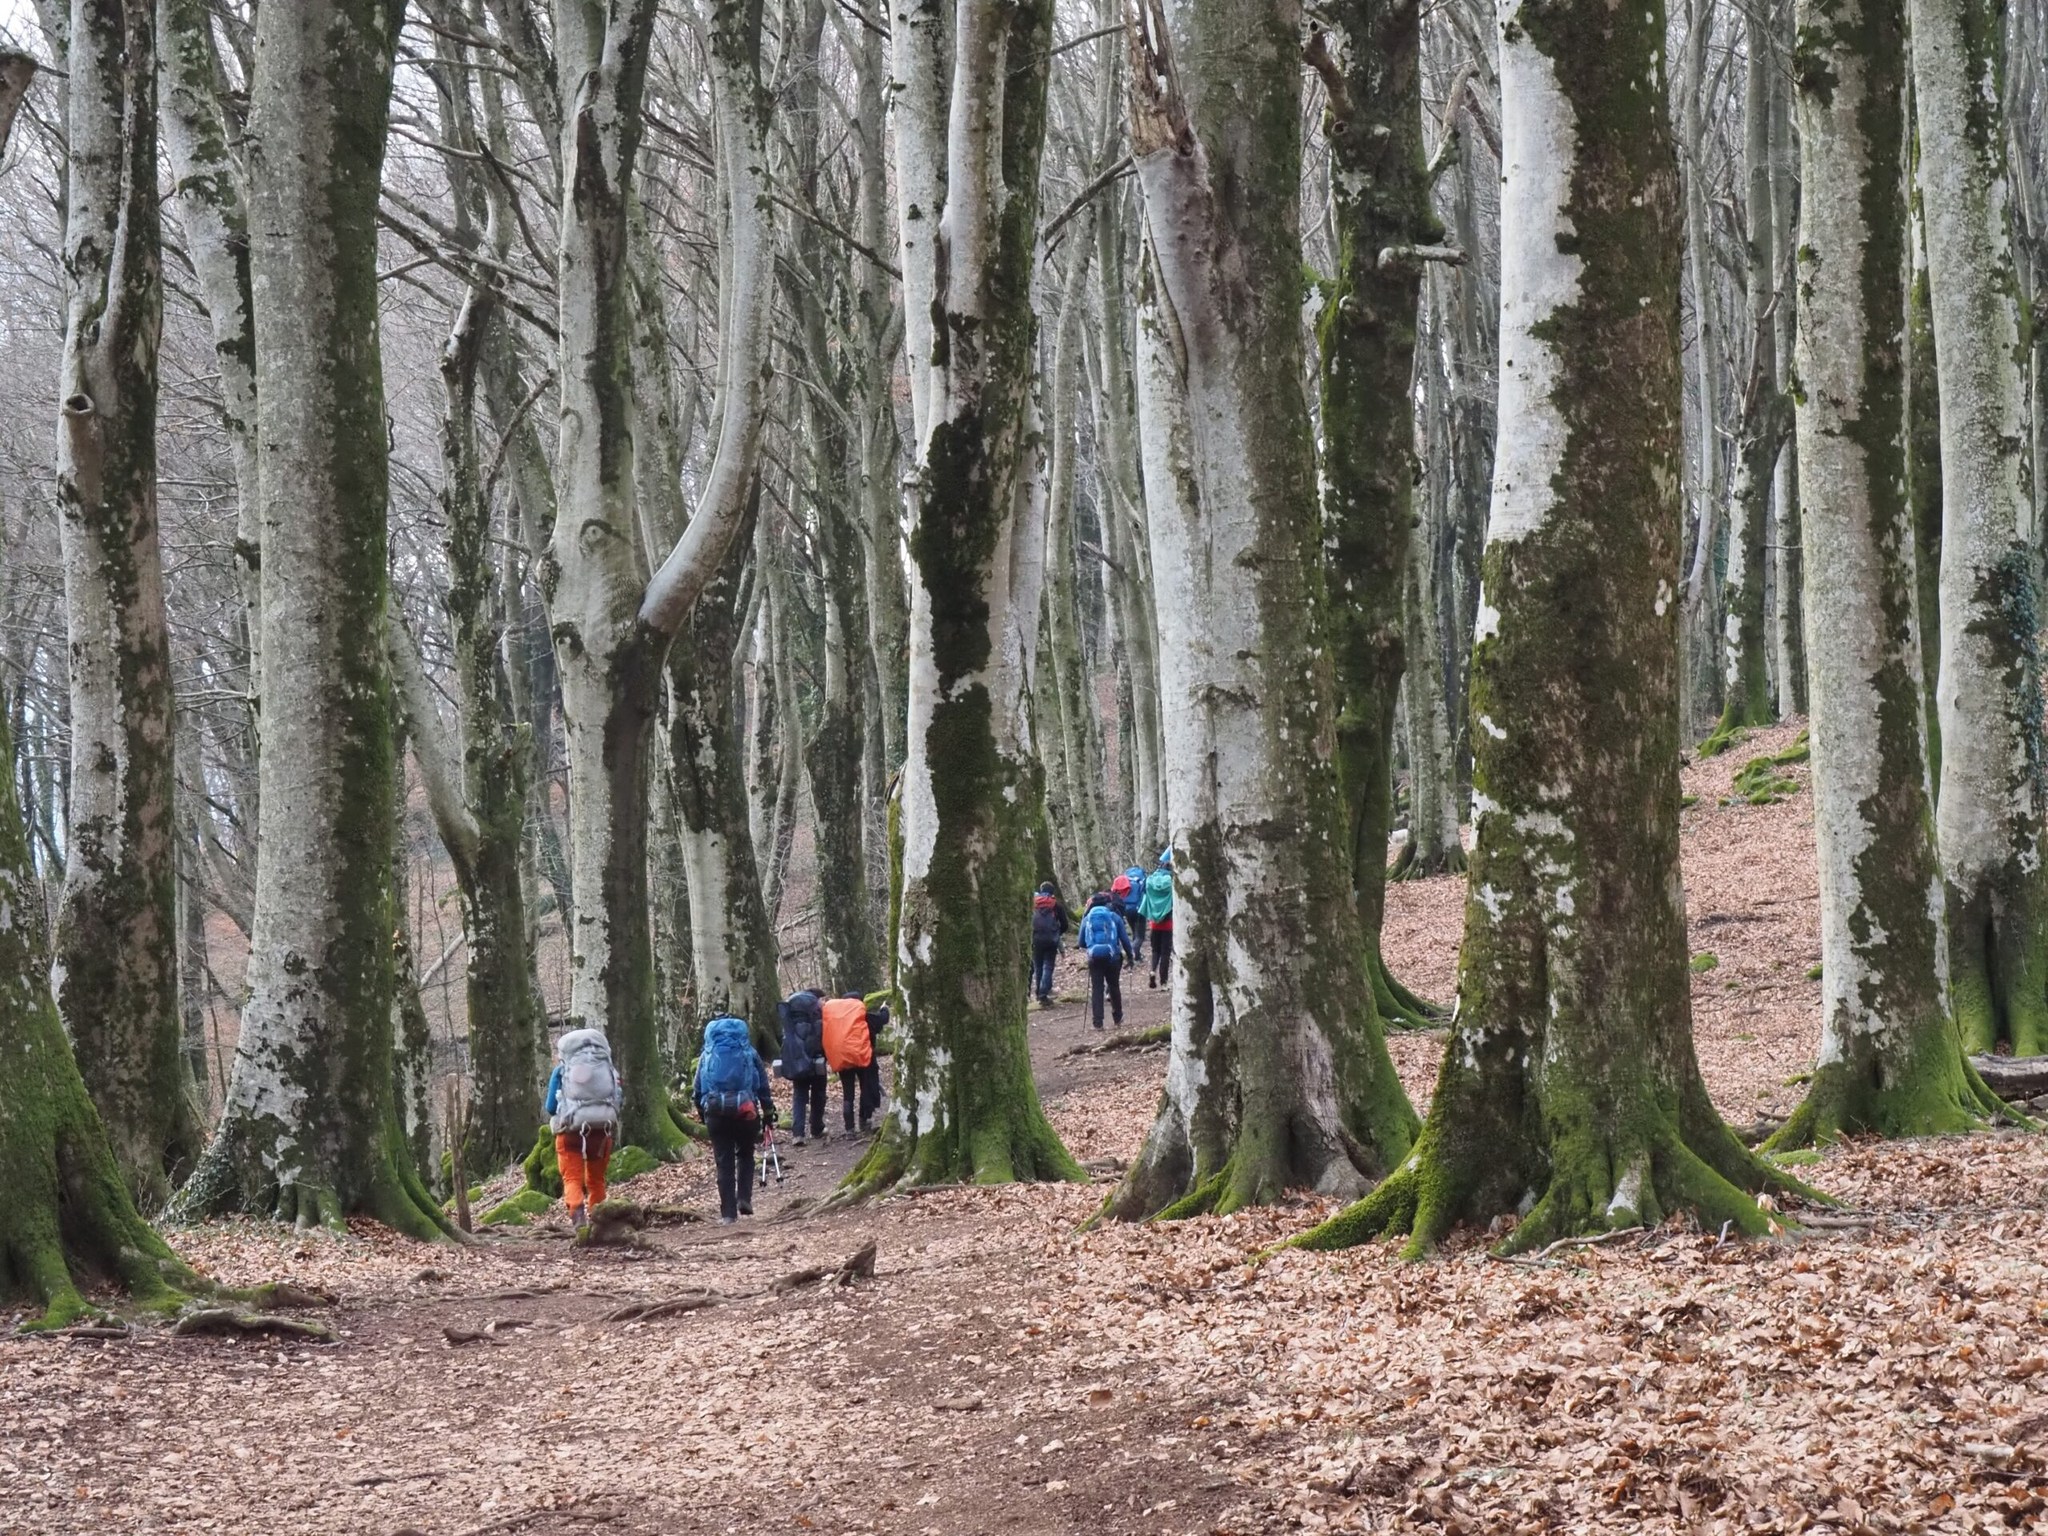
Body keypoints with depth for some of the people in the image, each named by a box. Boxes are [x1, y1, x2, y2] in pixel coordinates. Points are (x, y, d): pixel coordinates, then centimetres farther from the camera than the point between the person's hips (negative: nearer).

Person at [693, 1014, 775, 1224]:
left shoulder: (707, 1055, 8)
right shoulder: (749, 1052, 6)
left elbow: (697, 1089, 9)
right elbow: (763, 1085, 7)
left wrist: (702, 1113, 20)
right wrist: (768, 1111, 14)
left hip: (716, 1112, 0)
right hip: (745, 1111, 0)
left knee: (724, 1163, 5)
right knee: (745, 1155, 21)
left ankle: (728, 1214, 3)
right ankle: (744, 1198, 4)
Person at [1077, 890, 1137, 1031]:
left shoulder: (1087, 918, 8)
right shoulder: (1114, 917, 4)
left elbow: (1081, 943, 11)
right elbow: (1124, 938, 5)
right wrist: (1130, 954, 20)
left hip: (1094, 957, 0)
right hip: (1112, 956, 0)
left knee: (1096, 988, 2)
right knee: (1114, 986, 16)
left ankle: (1098, 1021, -6)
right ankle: (1117, 1017, 25)